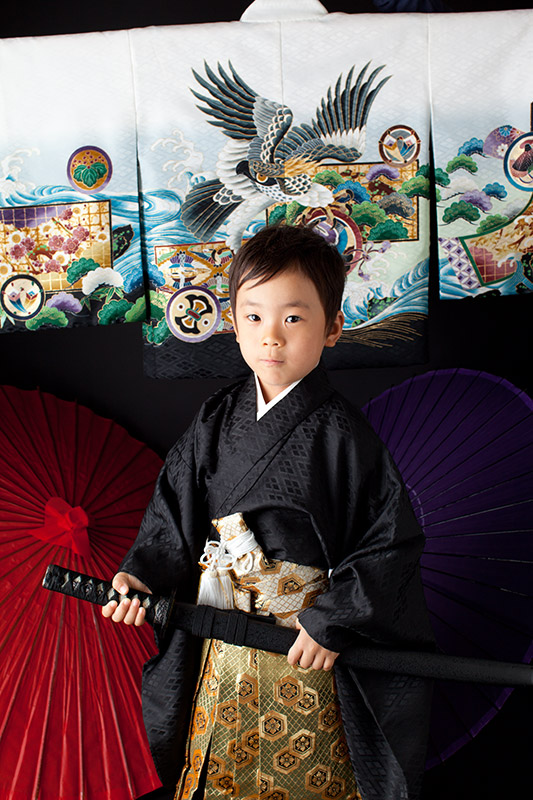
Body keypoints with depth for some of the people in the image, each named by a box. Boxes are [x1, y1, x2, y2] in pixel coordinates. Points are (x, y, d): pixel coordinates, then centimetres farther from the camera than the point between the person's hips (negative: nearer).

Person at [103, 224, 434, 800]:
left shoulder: (340, 435, -17)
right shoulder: (217, 420, -3)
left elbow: (392, 543, -15)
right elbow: (175, 504, 4)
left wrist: (333, 621, -18)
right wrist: (142, 572, -9)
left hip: (308, 645, -4)